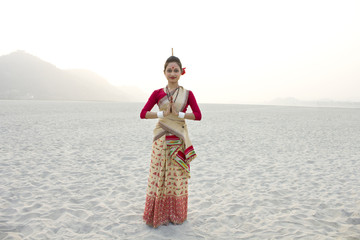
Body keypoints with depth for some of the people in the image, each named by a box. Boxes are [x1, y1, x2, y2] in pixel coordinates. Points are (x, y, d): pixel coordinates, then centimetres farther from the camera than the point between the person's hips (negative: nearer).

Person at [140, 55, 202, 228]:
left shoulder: (187, 94, 4)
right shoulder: (157, 93, 3)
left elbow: (198, 115, -5)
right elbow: (143, 114, -4)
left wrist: (179, 113, -13)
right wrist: (163, 113, -13)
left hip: (179, 139, 0)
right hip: (162, 139, 0)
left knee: (178, 176, 6)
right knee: (159, 176, 3)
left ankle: (176, 214, 23)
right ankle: (158, 214, 18)